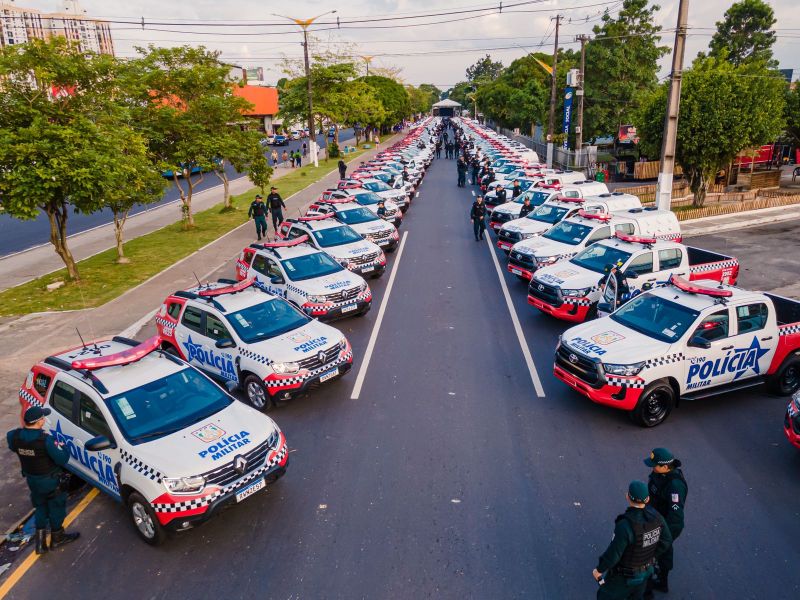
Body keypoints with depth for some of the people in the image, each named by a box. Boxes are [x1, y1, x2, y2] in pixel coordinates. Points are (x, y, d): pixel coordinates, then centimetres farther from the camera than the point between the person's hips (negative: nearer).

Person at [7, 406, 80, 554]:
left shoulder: (14, 436, -15)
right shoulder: (45, 440, -32)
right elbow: (62, 459, -25)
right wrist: (62, 447, -5)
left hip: (31, 479, 6)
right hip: (50, 480, -6)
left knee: (40, 507, 25)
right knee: (56, 507, 17)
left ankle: (40, 542, 27)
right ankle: (56, 538, 33)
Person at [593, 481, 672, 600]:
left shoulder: (625, 525, -39)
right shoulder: (655, 516, -18)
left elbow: (613, 553, -31)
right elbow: (666, 542, -3)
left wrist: (599, 569, -13)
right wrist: (650, 556, 13)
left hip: (625, 575, -6)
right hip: (645, 571, 6)